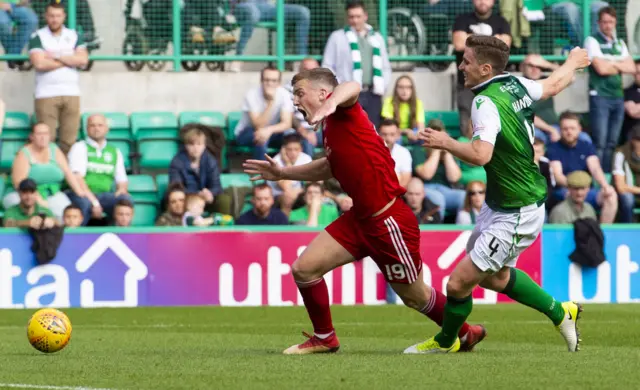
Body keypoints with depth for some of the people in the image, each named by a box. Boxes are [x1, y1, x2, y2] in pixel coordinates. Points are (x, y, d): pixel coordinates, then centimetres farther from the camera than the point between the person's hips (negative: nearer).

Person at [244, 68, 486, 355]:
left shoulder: (345, 115, -15)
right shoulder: (330, 128, 12)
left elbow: (351, 88, -41)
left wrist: (331, 103, -62)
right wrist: (283, 173, 28)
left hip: (388, 221, -9)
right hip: (359, 218, 9)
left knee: (414, 296, 8)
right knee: (304, 268, -2)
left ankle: (465, 333, 33)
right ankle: (324, 339, 15)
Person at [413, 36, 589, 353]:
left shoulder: (486, 102, -26)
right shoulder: (515, 84, 0)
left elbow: (480, 154, -41)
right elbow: (551, 86, 20)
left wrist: (445, 142, -24)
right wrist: (573, 63, 41)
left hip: (516, 215, -10)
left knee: (459, 282, -3)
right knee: (493, 277, 26)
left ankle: (446, 341, 19)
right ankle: (560, 313, 36)